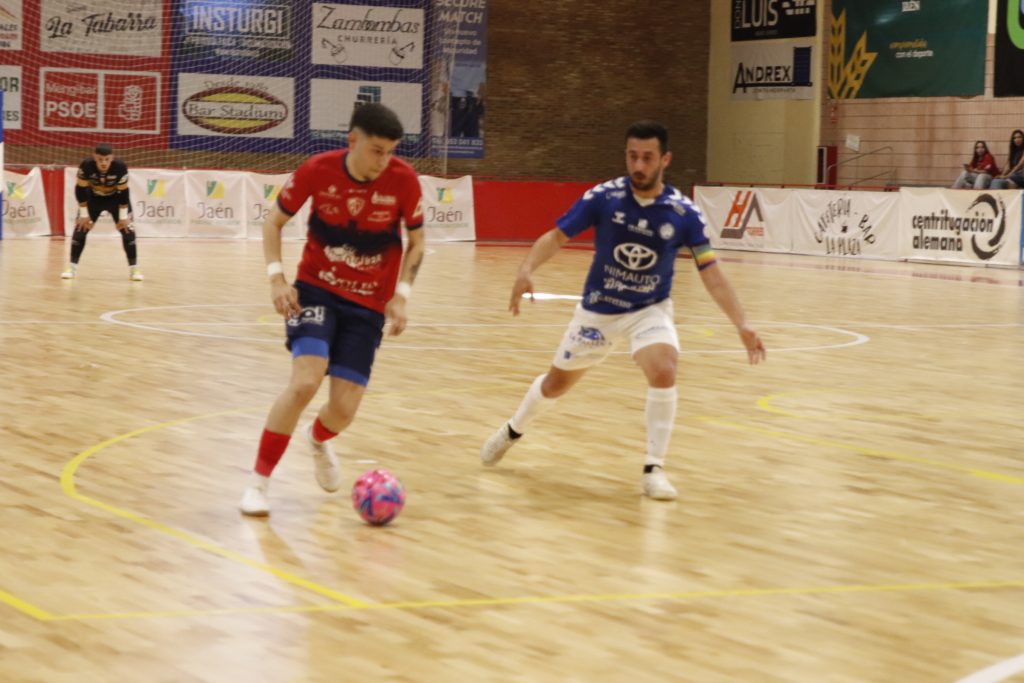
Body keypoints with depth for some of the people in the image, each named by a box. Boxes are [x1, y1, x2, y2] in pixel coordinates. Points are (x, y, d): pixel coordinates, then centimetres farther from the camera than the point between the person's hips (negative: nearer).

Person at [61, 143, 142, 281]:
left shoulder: (120, 167, -33)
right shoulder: (86, 166, -32)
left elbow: (123, 192, -21)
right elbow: (81, 189, -19)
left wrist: (123, 216, -17)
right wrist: (84, 214, -16)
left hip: (115, 197, -1)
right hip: (93, 197, 1)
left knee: (127, 229, -11)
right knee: (81, 227, -7)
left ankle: (134, 268, -2)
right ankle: (72, 267, 5)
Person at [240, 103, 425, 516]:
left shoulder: (403, 180, -13)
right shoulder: (318, 170, -15)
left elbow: (416, 242, 2)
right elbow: (274, 221, 0)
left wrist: (401, 295, -9)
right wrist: (276, 277, -12)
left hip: (369, 302, 2)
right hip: (316, 289, -1)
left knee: (344, 410, -5)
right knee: (305, 381, -24)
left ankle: (318, 441, 36)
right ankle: (259, 481, -7)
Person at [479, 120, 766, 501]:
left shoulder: (683, 213, -16)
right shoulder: (603, 197, -16)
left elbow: (711, 273, -16)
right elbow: (556, 236, -12)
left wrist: (742, 326, -24)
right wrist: (527, 269, -30)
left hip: (649, 311, -1)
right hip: (597, 309, 1)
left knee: (663, 371, -29)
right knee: (556, 383, 15)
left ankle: (653, 469, -14)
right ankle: (513, 431, 47)